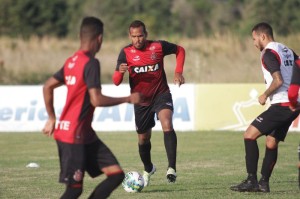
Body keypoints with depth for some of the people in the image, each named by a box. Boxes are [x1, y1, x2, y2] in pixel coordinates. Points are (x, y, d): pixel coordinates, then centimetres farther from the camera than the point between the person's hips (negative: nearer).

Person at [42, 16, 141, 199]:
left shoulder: (72, 61, 11)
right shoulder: (91, 63, -15)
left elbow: (48, 86, 18)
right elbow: (96, 100, -24)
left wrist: (52, 119, 23)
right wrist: (128, 99, -14)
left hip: (85, 135, 9)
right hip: (73, 136, -9)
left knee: (116, 175, 3)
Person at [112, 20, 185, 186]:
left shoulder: (159, 46, -9)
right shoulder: (126, 52, -9)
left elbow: (180, 50, 10)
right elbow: (116, 82, -12)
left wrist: (178, 72, -4)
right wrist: (120, 72, -35)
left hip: (161, 94, -2)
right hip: (141, 100, 2)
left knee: (167, 124, -29)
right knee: (143, 138, 14)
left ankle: (171, 168, -32)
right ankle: (148, 169, 42)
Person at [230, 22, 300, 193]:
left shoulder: (269, 53, -11)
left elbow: (278, 81, -21)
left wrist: (265, 95, -8)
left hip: (281, 105, -9)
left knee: (250, 135, -6)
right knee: (272, 142, 15)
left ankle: (251, 180, -11)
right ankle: (264, 183, 13)